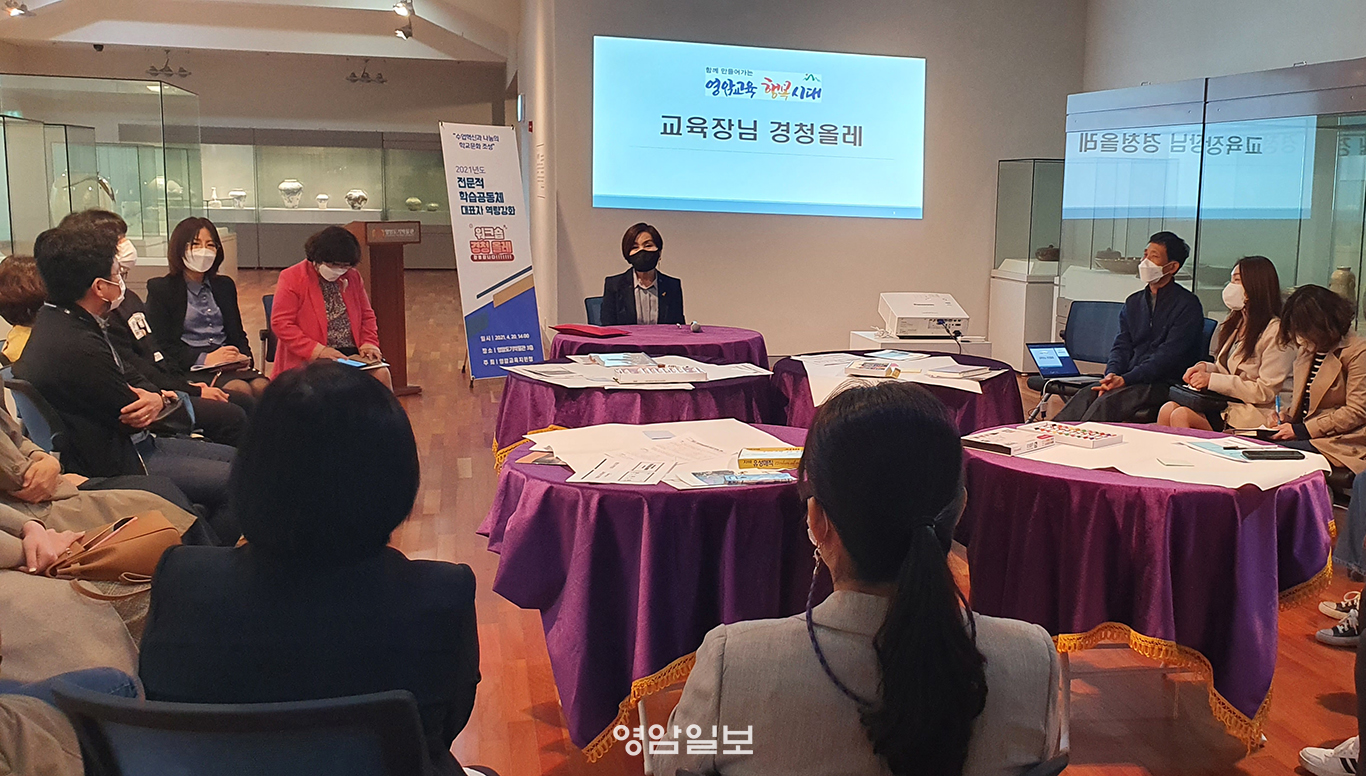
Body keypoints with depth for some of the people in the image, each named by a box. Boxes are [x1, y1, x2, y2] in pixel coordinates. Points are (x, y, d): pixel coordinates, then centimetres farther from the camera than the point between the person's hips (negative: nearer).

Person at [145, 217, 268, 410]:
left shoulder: (225, 286, 24)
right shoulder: (160, 289, 7)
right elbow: (160, 345, -1)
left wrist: (244, 356, 1)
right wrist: (204, 359, -14)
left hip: (229, 365, 5)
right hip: (189, 368, -5)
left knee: (263, 387, -29)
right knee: (241, 390, -34)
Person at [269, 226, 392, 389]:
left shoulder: (352, 277, 14)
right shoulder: (291, 278, -1)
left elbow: (367, 316, 23)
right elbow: (280, 323, -8)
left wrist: (369, 344, 2)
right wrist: (318, 350, -18)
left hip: (351, 353, 5)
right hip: (308, 360, -4)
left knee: (381, 374, -23)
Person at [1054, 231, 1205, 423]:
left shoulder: (1188, 304, -5)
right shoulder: (1134, 301, 18)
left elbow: (1168, 355, -14)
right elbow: (1122, 345, 14)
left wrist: (1125, 380, -22)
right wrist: (1112, 374, -9)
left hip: (1166, 384, -6)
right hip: (1130, 380, 6)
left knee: (1107, 402, -31)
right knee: (1084, 396, -23)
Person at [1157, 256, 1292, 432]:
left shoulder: (1275, 331, -9)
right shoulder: (1235, 324, 18)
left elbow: (1265, 392, -13)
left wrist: (1212, 380, -14)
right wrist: (1206, 368, 2)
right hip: (1224, 404, 7)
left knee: (1182, 415, -29)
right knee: (1169, 408, -21)